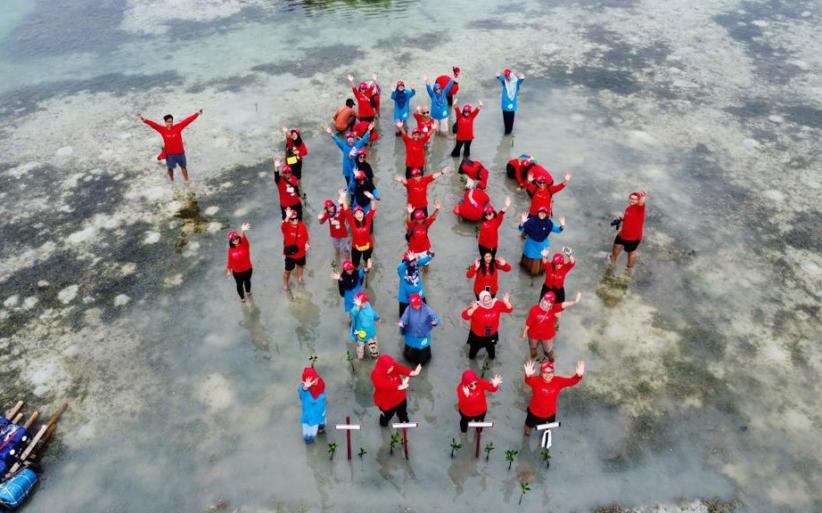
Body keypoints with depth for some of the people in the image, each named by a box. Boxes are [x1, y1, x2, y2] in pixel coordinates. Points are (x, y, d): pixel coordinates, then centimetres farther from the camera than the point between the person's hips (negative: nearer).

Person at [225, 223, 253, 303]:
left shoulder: (244, 244, -22)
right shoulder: (231, 250, -16)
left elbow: (243, 238, -45)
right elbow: (230, 261, -3)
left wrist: (242, 231, -68)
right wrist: (229, 270, 3)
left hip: (247, 269, 0)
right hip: (237, 272, 0)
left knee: (247, 281, 27)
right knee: (239, 284, 20)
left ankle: (248, 291, 59)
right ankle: (242, 298, 47)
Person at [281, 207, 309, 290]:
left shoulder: (302, 226, -14)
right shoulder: (286, 227, -26)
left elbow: (305, 236, 3)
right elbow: (282, 227, -52)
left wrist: (306, 244, -5)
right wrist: (287, 217, -65)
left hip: (301, 252, 4)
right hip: (290, 253, -4)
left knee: (300, 265, 30)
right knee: (288, 270, 11)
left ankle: (299, 278, 60)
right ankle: (285, 284, 38)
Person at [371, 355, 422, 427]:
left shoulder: (393, 366, -20)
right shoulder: (376, 376, -38)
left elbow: (400, 368, -34)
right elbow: (387, 385, -46)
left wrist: (412, 373, -49)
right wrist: (400, 387, -56)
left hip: (399, 396, 5)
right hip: (386, 401, -5)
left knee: (402, 411, 31)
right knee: (388, 414, 26)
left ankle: (404, 421, 64)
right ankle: (383, 423, 61)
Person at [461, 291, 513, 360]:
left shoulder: (497, 304, -22)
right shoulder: (476, 307, -32)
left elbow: (509, 310, -16)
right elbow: (465, 316, -38)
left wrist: (506, 302, -37)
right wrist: (473, 309, -54)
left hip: (492, 334, 3)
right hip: (477, 336, -3)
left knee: (491, 348, 32)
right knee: (474, 349, 26)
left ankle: (491, 357, 66)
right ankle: (471, 357, 61)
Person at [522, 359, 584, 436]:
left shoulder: (558, 381, -21)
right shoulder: (536, 380, -31)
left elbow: (571, 381, -32)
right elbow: (528, 381, -52)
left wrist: (579, 375, -55)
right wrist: (528, 375, -77)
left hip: (550, 413, 2)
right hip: (534, 413, -2)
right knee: (530, 425, 28)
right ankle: (527, 429, 64)